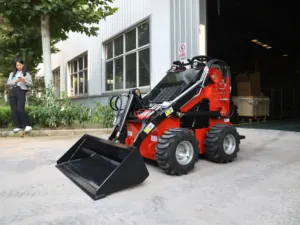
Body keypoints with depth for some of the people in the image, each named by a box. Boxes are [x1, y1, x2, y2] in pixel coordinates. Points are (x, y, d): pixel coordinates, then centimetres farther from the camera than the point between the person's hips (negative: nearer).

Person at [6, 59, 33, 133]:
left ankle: (27, 125, -11)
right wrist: (15, 81, -7)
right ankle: (17, 126, 0)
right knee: (14, 110, -3)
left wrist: (24, 80, -13)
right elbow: (8, 83, 11)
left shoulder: (27, 74, 14)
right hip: (12, 91, 4)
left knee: (20, 109, -17)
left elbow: (30, 84, 5)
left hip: (21, 91, -4)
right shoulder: (12, 74, 22)